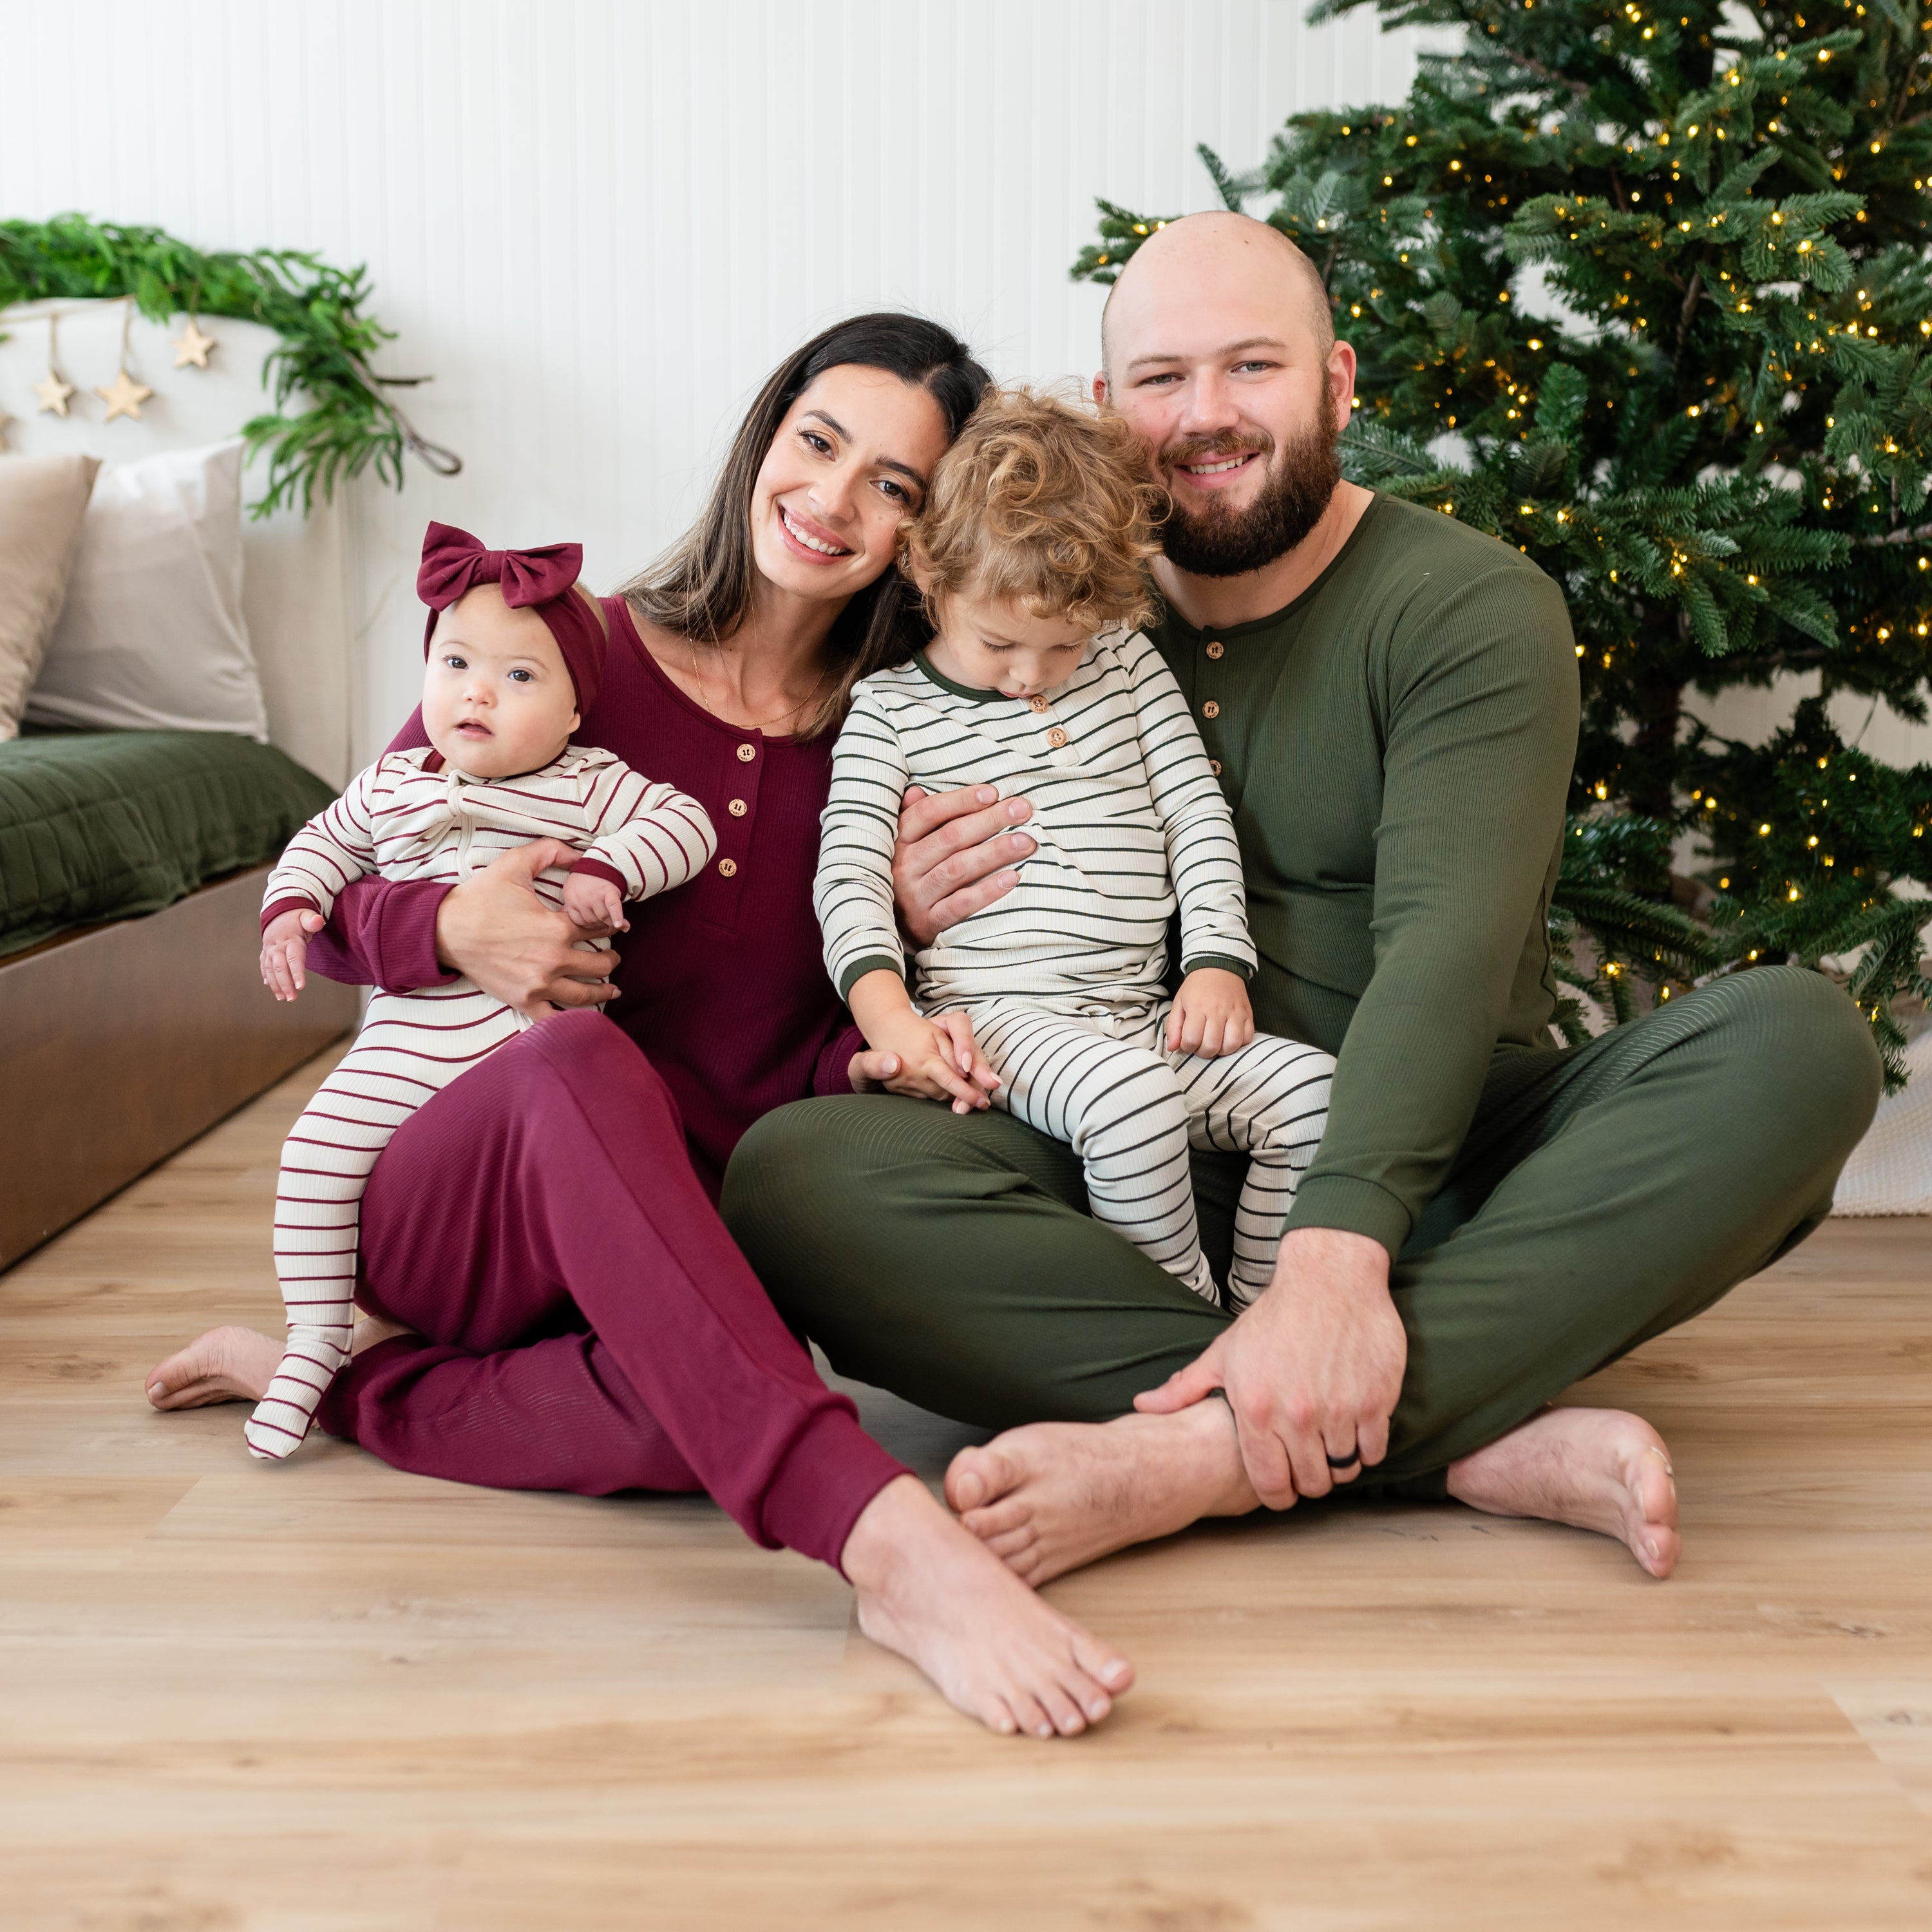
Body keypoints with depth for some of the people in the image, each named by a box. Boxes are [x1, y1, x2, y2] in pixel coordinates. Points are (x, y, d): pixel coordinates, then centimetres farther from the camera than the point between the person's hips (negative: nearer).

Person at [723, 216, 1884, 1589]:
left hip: (1438, 1176, -1)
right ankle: (1479, 1443, -30)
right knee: (796, 1175, -27)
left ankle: (1208, 1452, -37)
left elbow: (1449, 942, -18)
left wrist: (1334, 1260, -34)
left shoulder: (1471, 607, -2)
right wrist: (907, 924, -10)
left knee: (1799, 1041, -27)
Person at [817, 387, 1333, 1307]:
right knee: (1128, 1094, -35)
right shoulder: (890, 711, 4)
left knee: (1313, 1086, -16)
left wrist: (1217, 961, -1)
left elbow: (1199, 814, 12)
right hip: (996, 1017, -5)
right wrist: (886, 1009, -20)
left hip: (1140, 1016, 5)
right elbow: (849, 868, -3)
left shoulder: (1129, 664, 13)